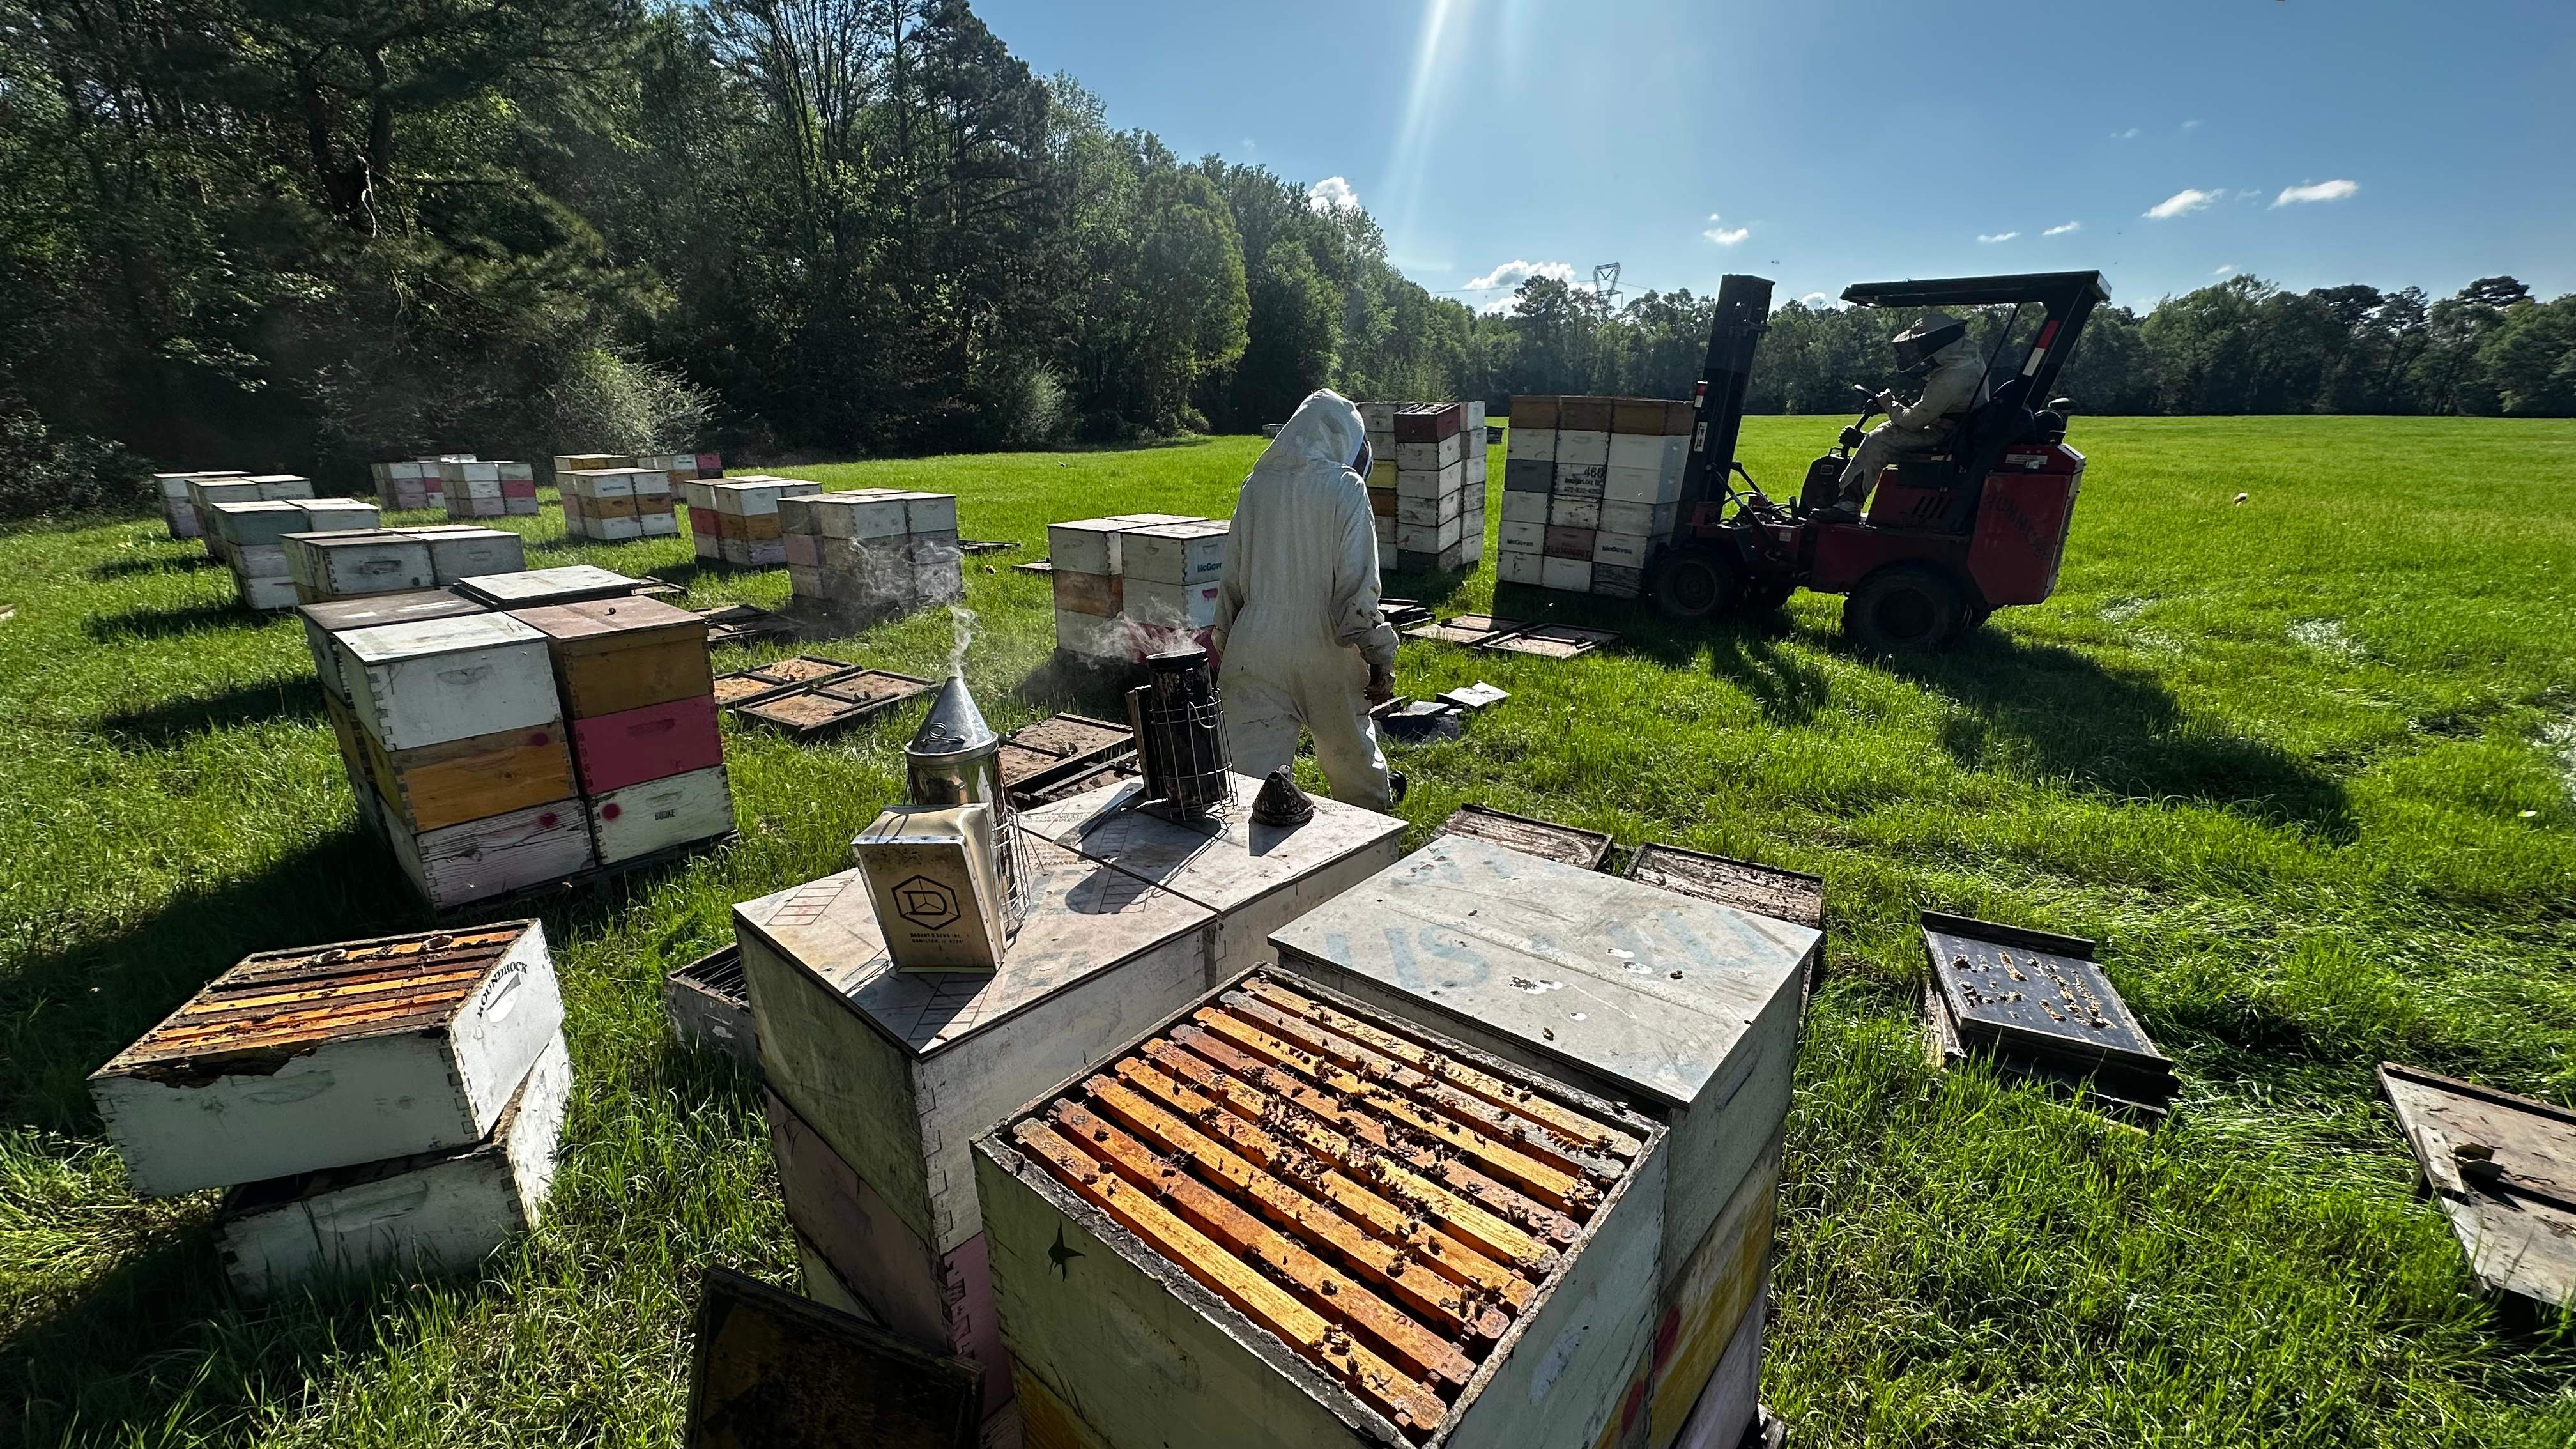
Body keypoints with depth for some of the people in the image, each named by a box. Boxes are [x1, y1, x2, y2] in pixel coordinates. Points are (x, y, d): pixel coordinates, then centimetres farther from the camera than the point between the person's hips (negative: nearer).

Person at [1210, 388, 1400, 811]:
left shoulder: (1256, 484, 4)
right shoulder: (1344, 488, -9)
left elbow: (1232, 578, 9)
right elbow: (1357, 587, -14)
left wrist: (1224, 642, 20)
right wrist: (1381, 657, -7)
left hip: (1255, 651, 2)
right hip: (1323, 651, -1)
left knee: (1251, 767, 2)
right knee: (1349, 747, 23)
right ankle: (1375, 816, 48)